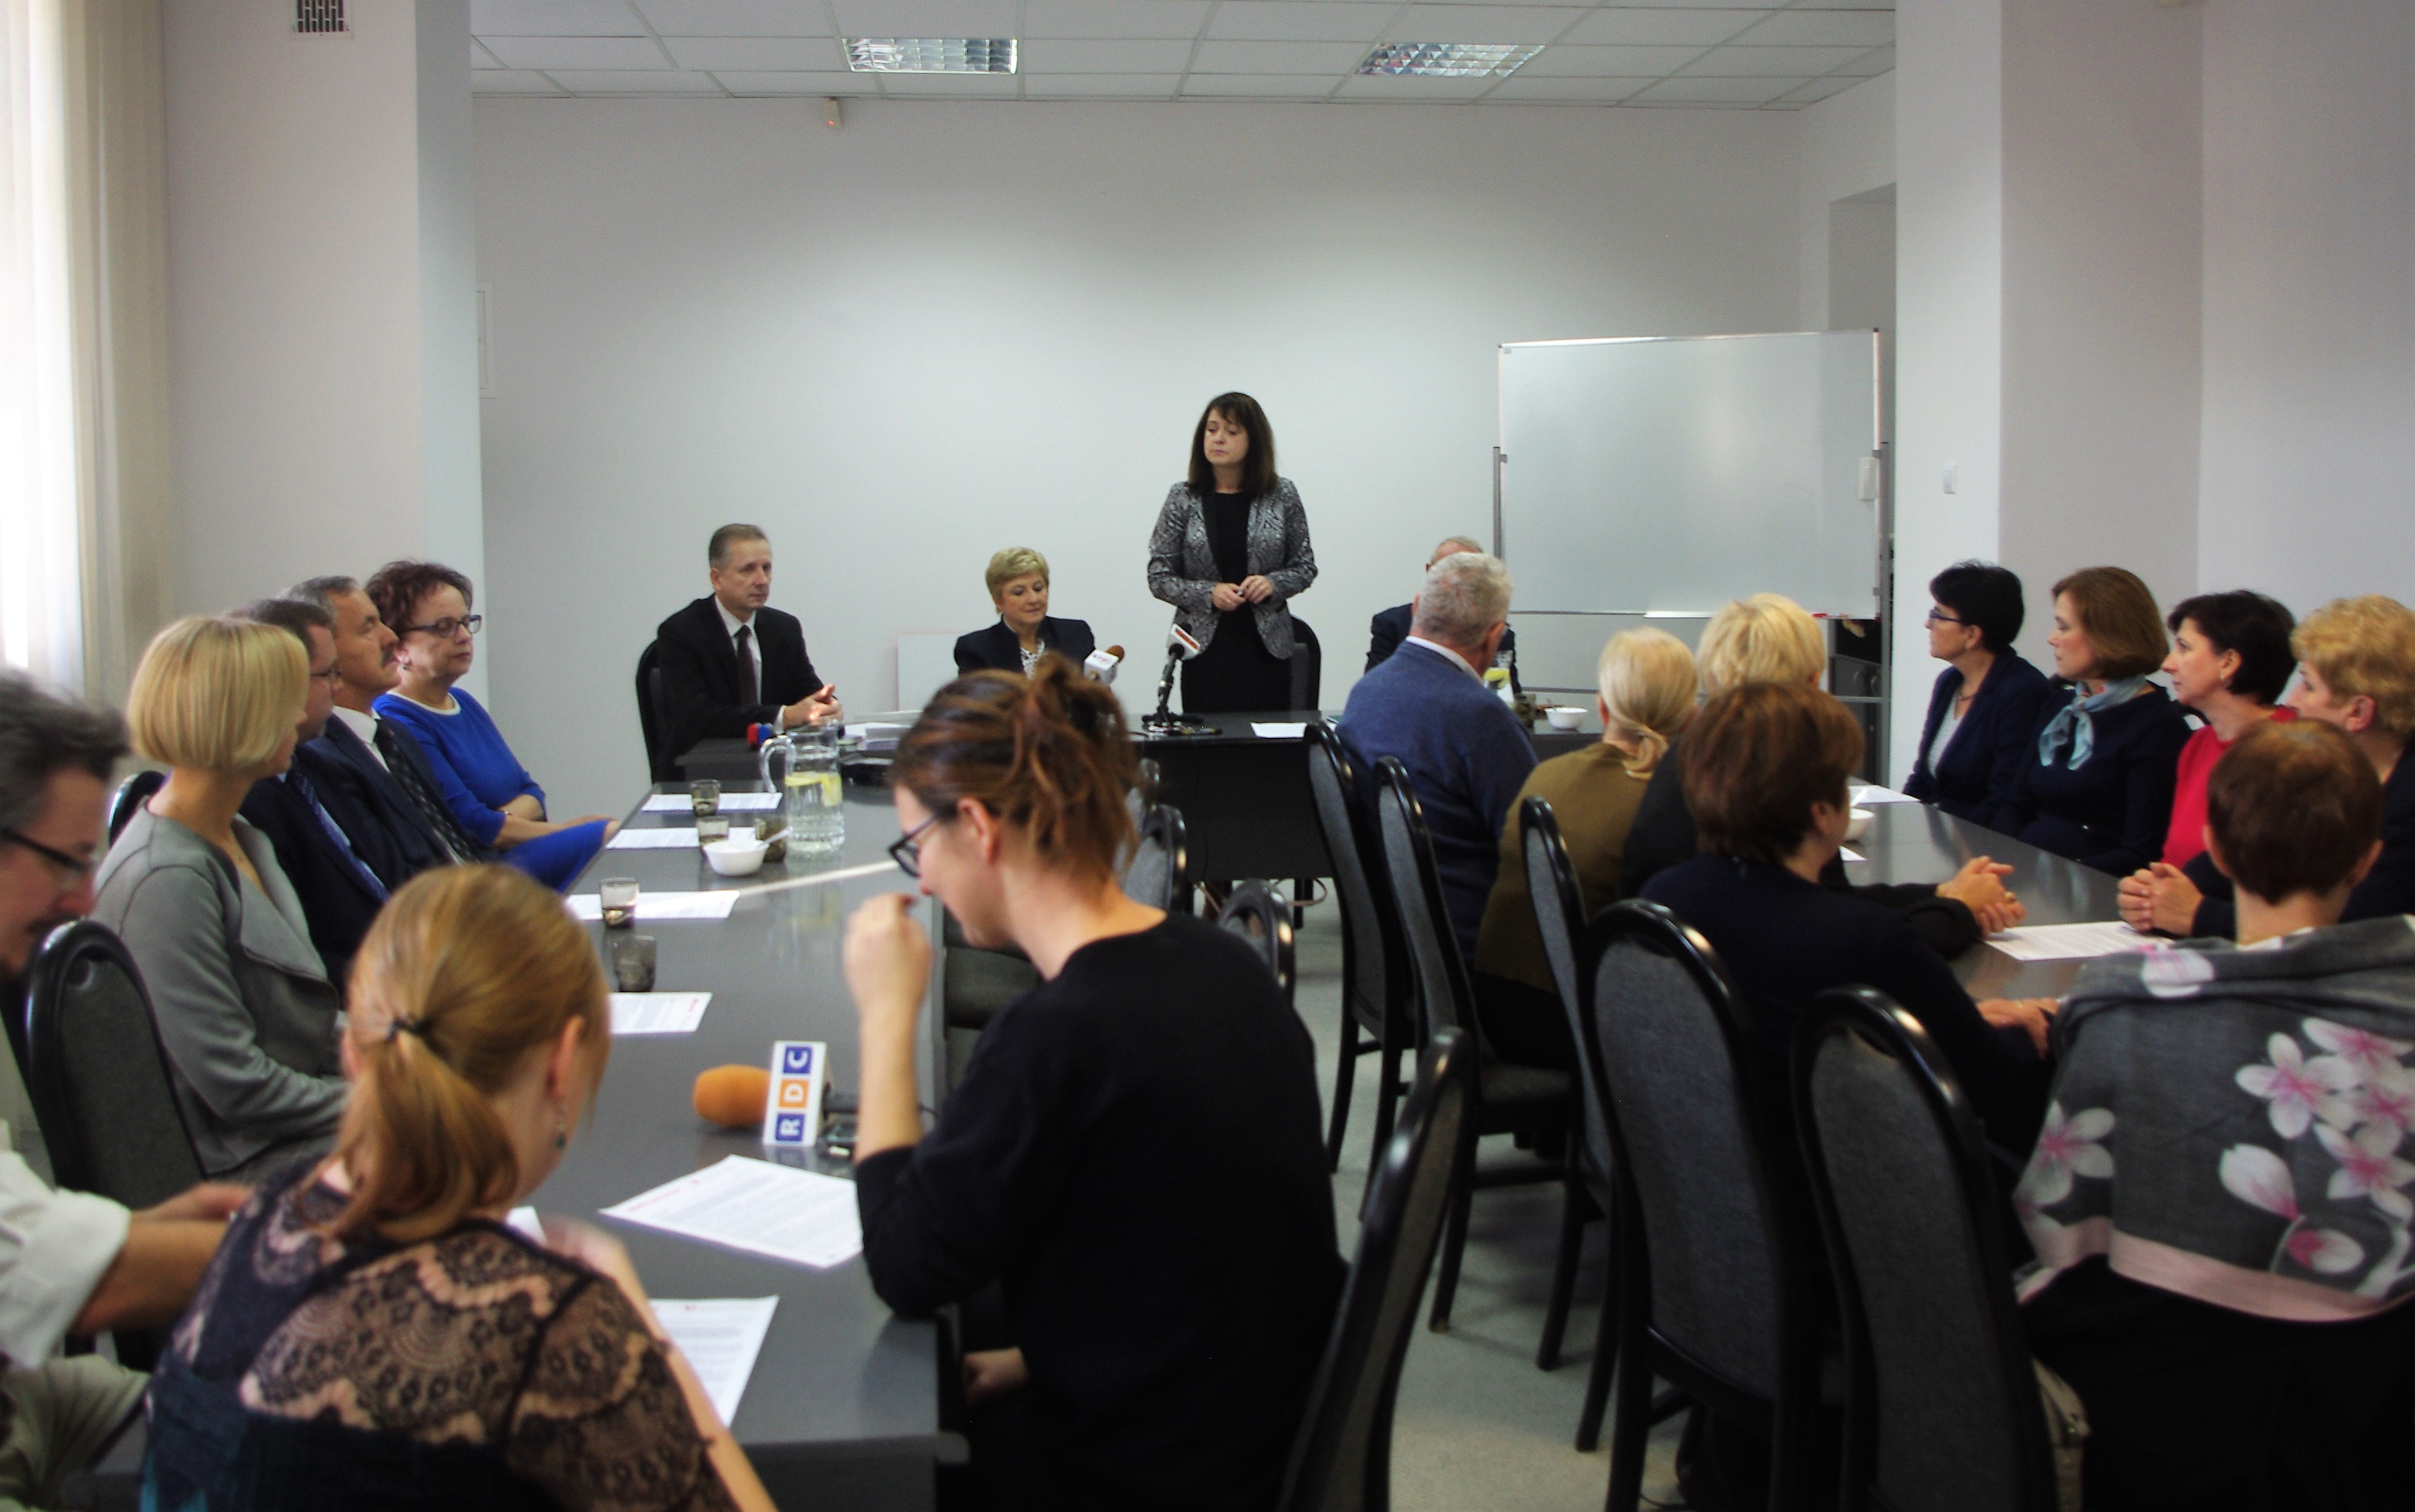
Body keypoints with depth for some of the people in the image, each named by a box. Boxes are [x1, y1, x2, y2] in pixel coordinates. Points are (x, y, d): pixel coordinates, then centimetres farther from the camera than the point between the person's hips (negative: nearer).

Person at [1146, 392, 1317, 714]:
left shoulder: (1281, 495, 3)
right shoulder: (1183, 499, 2)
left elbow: (1305, 566, 10)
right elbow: (1159, 577, 3)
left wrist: (1273, 583, -10)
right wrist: (1208, 593, -12)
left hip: (1267, 648, 0)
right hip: (1206, 647, 0)